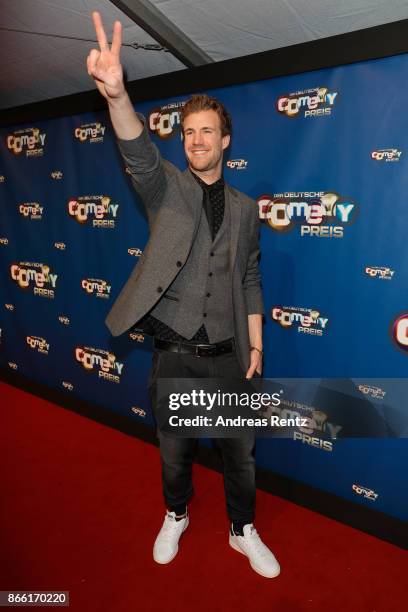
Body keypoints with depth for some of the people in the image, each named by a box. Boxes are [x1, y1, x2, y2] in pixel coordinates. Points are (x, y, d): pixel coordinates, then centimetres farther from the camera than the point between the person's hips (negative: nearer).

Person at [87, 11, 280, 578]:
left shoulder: (245, 208, 6)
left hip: (226, 356, 2)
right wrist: (116, 93, -43)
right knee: (174, 451, 16)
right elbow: (138, 152, -24)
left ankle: (243, 530, 39)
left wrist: (256, 346, 4)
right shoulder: (166, 188, -1)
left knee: (241, 452, 13)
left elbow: (250, 283, 8)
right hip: (174, 355, -1)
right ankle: (176, 516, 45)